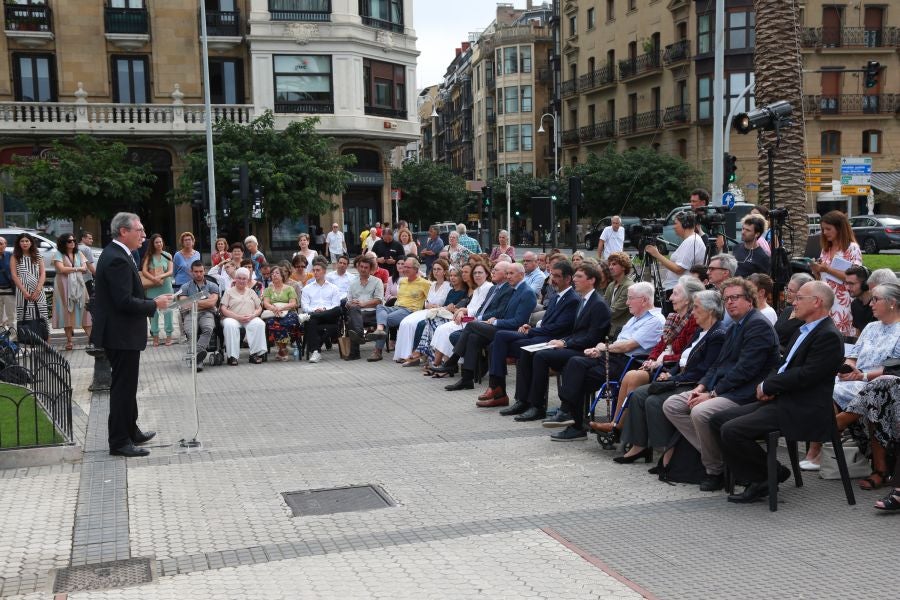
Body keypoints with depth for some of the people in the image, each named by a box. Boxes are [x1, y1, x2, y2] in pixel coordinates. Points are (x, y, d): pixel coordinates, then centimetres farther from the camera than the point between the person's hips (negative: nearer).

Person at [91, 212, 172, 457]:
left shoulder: (115, 254, 12)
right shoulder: (117, 259, -21)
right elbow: (125, 302, -26)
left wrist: (149, 302, 10)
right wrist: (154, 304, -15)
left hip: (120, 333, 11)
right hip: (121, 334, -11)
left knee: (126, 385, 20)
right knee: (123, 387, -2)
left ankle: (131, 432, 33)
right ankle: (119, 442, 6)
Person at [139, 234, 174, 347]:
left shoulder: (168, 256, 6)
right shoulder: (149, 256, 6)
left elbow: (171, 272, -1)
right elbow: (144, 271, -4)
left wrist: (161, 276, -18)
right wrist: (153, 279, -18)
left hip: (166, 287, 0)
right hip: (152, 288, 0)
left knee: (167, 311, -2)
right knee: (154, 311, 3)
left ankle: (169, 335, 5)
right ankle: (155, 336, 11)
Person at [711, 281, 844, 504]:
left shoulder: (829, 336, -13)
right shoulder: (803, 331, 19)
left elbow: (805, 375, -21)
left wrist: (767, 386, -11)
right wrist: (769, 387, 0)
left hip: (802, 411, -10)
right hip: (781, 401, 10)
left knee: (732, 431, -22)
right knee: (718, 419, 3)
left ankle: (773, 475, -1)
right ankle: (756, 479, 5)